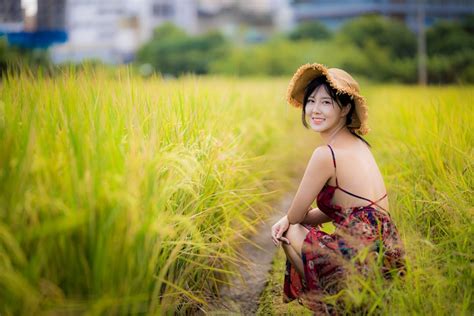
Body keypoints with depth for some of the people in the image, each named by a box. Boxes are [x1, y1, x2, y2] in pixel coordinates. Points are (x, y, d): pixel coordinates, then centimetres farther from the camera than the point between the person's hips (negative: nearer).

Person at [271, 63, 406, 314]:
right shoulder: (358, 143, 10)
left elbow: (296, 215, -6)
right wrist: (287, 220, 4)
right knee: (286, 229, 22)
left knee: (290, 232, 7)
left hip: (363, 263, -9)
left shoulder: (326, 154, -17)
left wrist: (288, 222, 17)